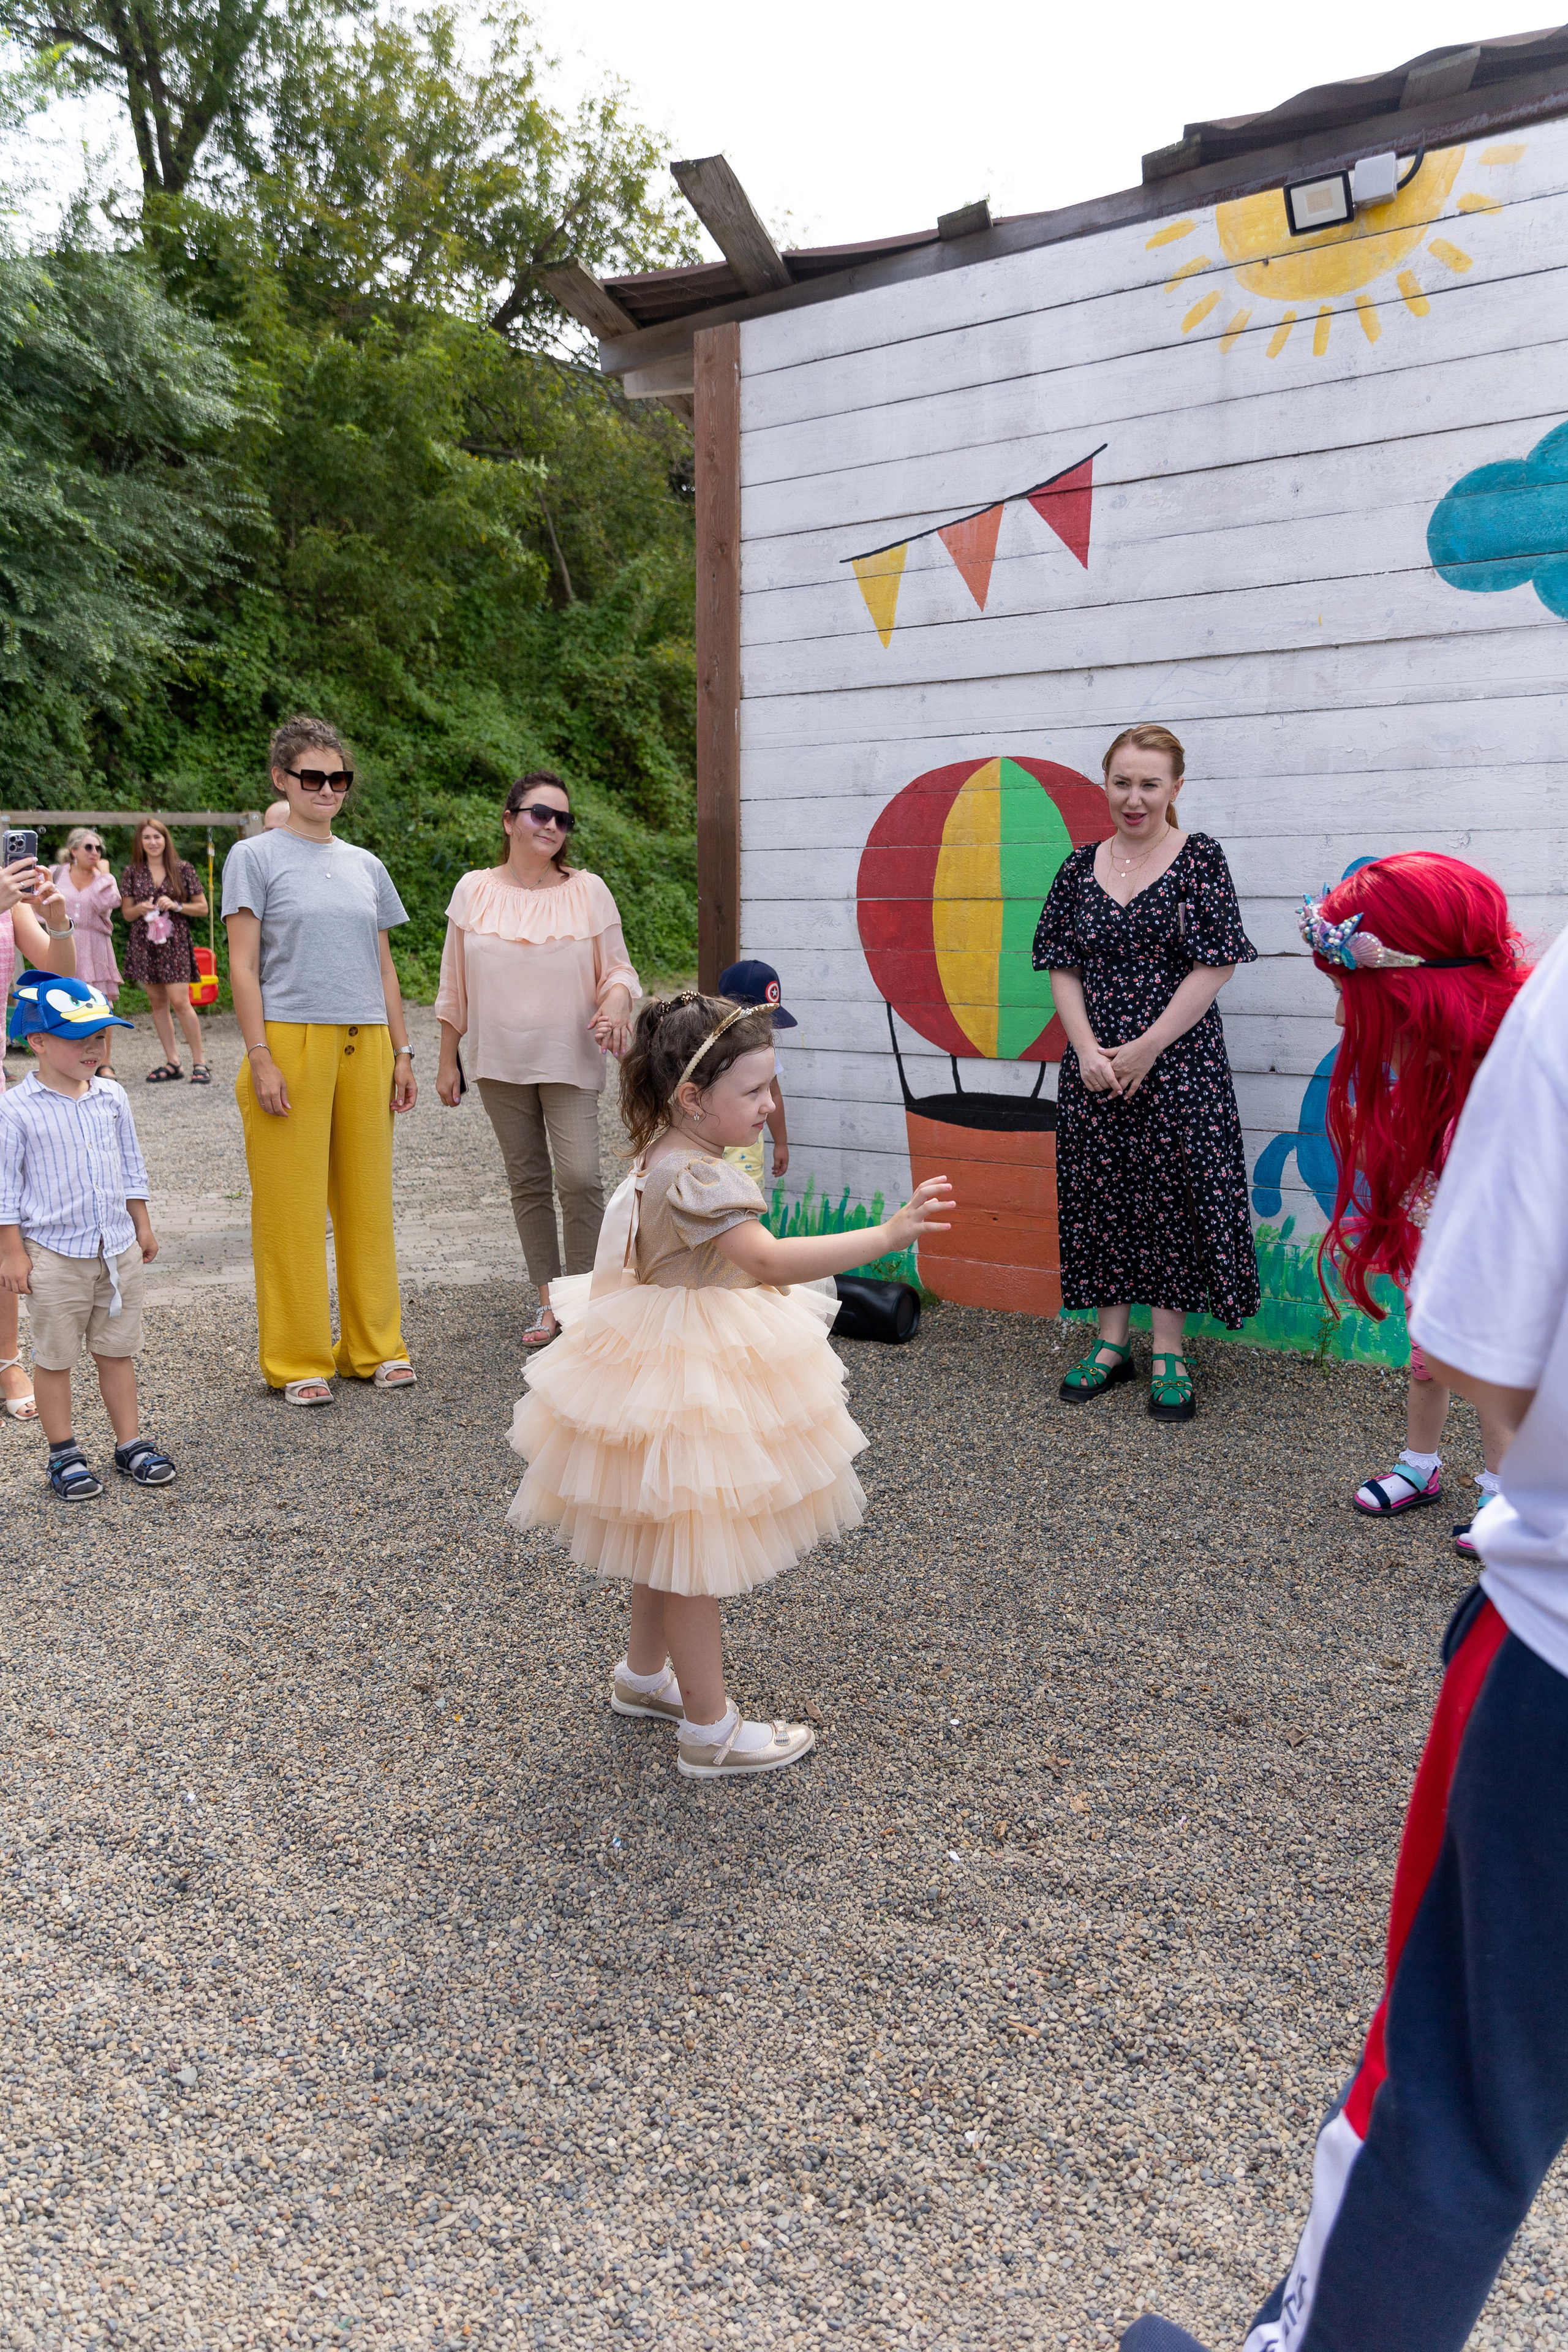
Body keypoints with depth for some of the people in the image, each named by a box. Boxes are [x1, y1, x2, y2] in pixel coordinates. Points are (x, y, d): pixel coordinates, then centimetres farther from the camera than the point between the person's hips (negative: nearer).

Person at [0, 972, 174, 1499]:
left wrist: (142, 1227, 15)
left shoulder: (112, 1097, 4)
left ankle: (130, 1443, 22)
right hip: (54, 1254, -4)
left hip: (118, 1248, 4)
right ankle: (64, 1455, 19)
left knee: (118, 1350, 12)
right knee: (54, 1357, 7)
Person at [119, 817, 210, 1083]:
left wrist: (176, 906, -11)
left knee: (180, 1001, -12)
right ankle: (172, 1062, 11)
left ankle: (199, 1061, -3)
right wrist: (140, 909, -10)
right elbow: (126, 913, 11)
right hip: (144, 944, 3)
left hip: (175, 943, -3)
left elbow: (202, 907, 4)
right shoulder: (132, 873, 8)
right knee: (157, 1002, 5)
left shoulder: (183, 870, 2)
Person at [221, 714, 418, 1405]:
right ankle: (299, 1361, 9)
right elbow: (243, 967, -4)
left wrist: (401, 1051, 12)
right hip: (292, 1038, -4)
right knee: (292, 1205, -1)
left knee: (366, 1197, 8)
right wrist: (260, 1057, -12)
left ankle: (375, 1346, 18)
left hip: (365, 1045, 4)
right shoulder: (255, 857, 1)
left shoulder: (366, 866, 15)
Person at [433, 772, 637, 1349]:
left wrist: (617, 1003, -19)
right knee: (527, 1181, 8)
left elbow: (617, 968, 4)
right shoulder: (474, 890, 3)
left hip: (570, 1059, -2)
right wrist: (447, 1061, 8)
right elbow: (454, 986, 8)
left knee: (579, 1175, -14)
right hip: (501, 1062, 2)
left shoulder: (587, 891, 0)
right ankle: (548, 1300, 18)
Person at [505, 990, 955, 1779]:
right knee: (694, 1557, 3)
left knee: (670, 1545, 25)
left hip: (667, 1367, 10)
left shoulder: (661, 1160, 3)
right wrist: (889, 1234, -44)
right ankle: (710, 1730, 17)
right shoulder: (699, 1179, -29)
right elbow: (772, 1261, -41)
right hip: (690, 1387, -10)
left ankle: (643, 1675, 42)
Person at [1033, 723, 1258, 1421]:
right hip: (1093, 1064, 4)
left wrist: (1147, 1047, -13)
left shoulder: (1199, 858, -4)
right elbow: (1062, 966, 7)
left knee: (1172, 1195, 1)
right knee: (1099, 1196, 8)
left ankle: (1169, 1351, 14)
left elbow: (1215, 965, -9)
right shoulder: (1081, 866, 7)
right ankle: (1111, 1341, 22)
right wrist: (1087, 1047, -7)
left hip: (1178, 1062, -3)